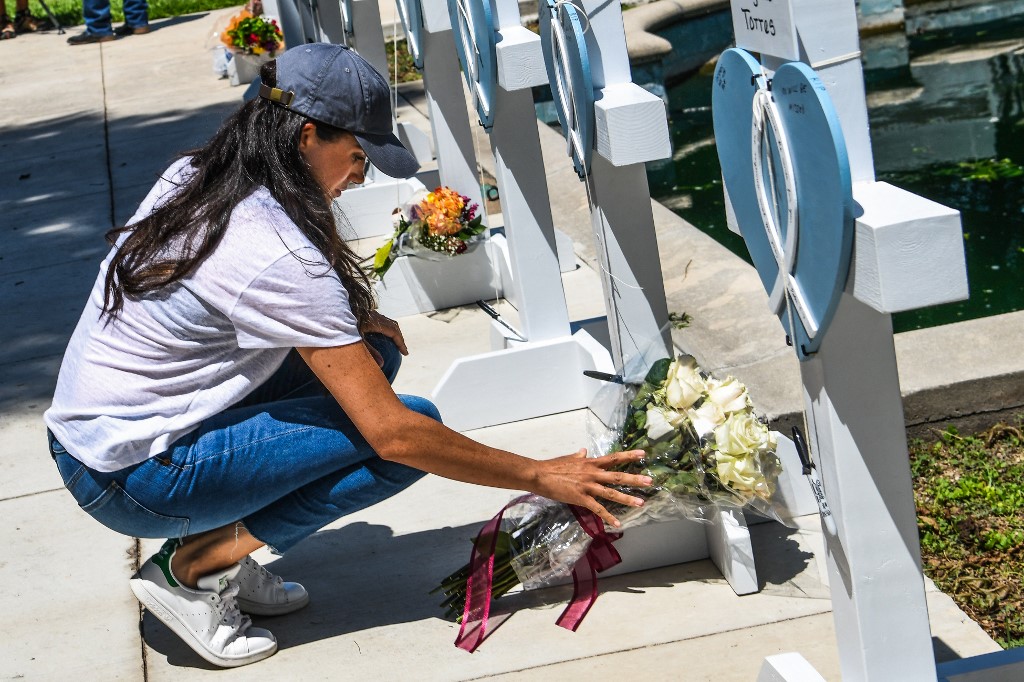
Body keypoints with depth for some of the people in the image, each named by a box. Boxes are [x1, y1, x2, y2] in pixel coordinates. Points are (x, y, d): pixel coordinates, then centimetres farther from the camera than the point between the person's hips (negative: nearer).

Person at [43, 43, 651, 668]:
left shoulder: (193, 178, 2)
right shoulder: (279, 256, -24)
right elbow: (392, 433, -23)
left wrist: (352, 319, 4)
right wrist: (543, 477, -14)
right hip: (134, 481, -9)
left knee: (368, 354, 7)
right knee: (414, 424, -13)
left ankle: (222, 550, 6)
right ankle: (194, 566, -7)